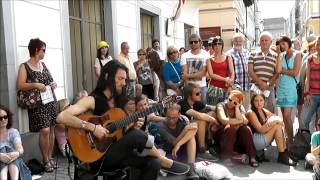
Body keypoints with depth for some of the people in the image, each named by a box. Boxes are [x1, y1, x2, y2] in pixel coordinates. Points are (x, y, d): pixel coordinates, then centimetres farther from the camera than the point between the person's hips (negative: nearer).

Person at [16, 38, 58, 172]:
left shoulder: (43, 65, 14)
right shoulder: (24, 67, -4)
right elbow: (20, 85, -13)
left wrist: (53, 84, 2)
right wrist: (35, 85, -24)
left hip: (51, 101, 6)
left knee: (51, 129, 6)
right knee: (44, 130, -12)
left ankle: (50, 157, 18)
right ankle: (45, 160, 3)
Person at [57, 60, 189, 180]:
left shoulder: (120, 101, 11)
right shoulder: (91, 100, -10)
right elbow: (61, 117, -23)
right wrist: (92, 127, -29)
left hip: (120, 153, 7)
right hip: (99, 156, -6)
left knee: (153, 163, -17)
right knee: (138, 135, -27)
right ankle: (165, 161, -4)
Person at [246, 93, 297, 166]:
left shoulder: (264, 111, 11)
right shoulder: (251, 113, -14)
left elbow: (278, 118, 10)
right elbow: (261, 130, -19)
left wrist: (277, 120, -12)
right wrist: (274, 121, -20)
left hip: (263, 140, 8)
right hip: (254, 142, -8)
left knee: (278, 124, -10)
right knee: (277, 126, -18)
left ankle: (285, 153, -10)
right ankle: (282, 155, -14)